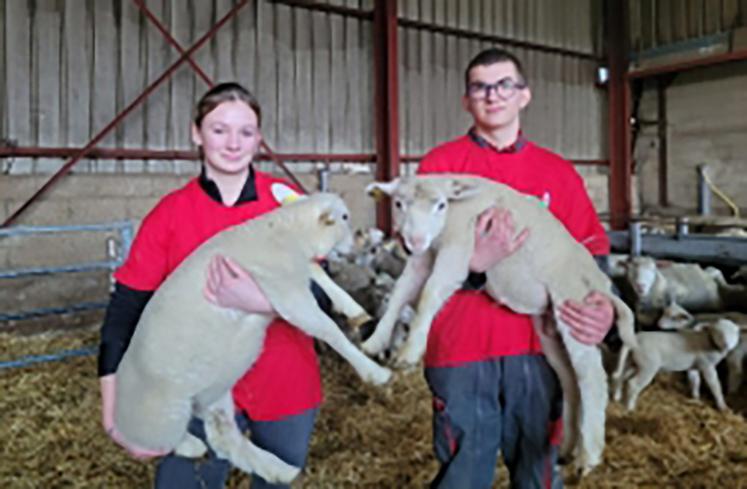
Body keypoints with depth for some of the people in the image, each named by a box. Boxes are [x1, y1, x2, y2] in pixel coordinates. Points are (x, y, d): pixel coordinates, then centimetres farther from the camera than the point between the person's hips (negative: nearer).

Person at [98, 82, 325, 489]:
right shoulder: (171, 213, -8)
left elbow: (317, 293, -12)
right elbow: (123, 312, -10)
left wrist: (259, 301, -33)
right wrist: (114, 415, -18)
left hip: (285, 385, 1)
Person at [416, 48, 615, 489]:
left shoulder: (559, 173, 8)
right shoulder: (440, 165, 1)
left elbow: (592, 256, 7)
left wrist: (605, 308, -13)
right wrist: (473, 264, -24)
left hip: (538, 348, 2)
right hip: (462, 349, -2)